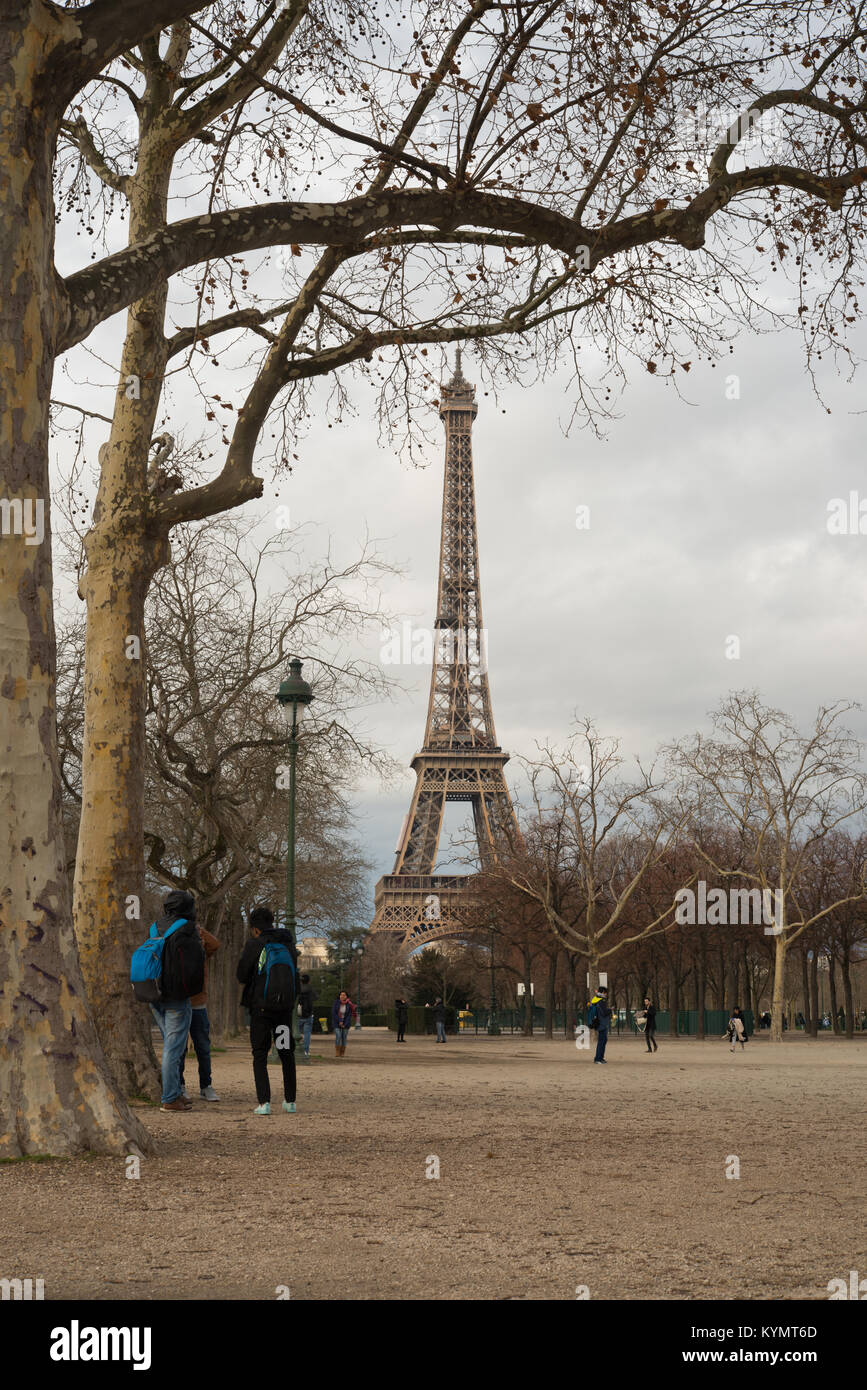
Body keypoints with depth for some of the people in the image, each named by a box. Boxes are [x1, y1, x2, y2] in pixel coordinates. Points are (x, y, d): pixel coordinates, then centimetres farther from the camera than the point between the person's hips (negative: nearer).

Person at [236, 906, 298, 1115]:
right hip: (285, 1007, 4)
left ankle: (264, 1102, -8)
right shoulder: (288, 944, 6)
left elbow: (242, 975, -4)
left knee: (260, 1055, 3)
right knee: (287, 1054, 16)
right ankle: (290, 1101, 17)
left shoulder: (254, 945, -7)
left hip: (261, 1006, -4)